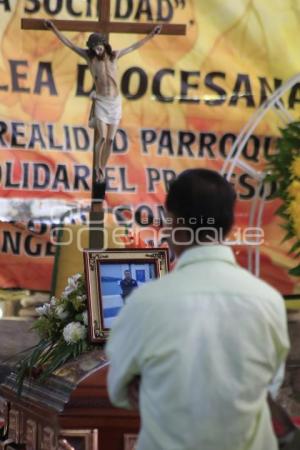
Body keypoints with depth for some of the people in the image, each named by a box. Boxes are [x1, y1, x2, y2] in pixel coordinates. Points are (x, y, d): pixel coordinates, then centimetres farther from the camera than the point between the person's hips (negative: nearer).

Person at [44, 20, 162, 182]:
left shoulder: (114, 56, 3)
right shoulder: (89, 56, -2)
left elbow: (134, 47, 12)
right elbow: (69, 44, -2)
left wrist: (151, 35, 13)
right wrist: (54, 28, -6)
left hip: (115, 102, 2)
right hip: (101, 101, -2)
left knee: (110, 140, 4)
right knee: (102, 138, -14)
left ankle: (102, 169, 17)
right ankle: (98, 167, 8)